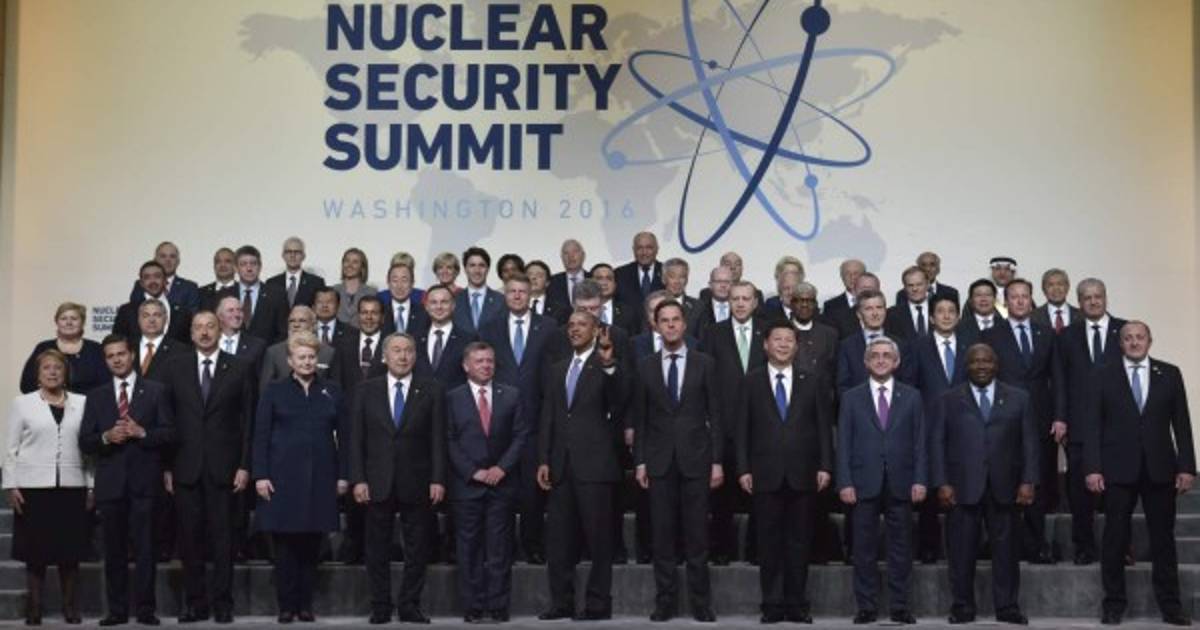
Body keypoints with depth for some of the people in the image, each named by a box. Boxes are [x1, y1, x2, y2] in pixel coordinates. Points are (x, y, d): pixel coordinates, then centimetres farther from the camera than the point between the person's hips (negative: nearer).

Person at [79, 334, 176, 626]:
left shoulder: (156, 391, 7)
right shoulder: (96, 396, 13)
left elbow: (169, 433, 1)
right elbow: (85, 442, 7)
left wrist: (141, 432, -15)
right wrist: (106, 437, -12)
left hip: (143, 481, -2)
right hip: (110, 482, 2)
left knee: (144, 548, -3)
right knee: (114, 550, 6)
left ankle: (145, 609, 1)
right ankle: (117, 610, 12)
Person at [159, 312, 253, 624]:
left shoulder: (238, 369, 3)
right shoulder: (174, 367, 6)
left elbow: (247, 420, 2)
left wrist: (245, 466, -4)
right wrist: (166, 466, 0)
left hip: (223, 467, -1)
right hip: (186, 466, 1)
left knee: (222, 538, 2)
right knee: (190, 537, 4)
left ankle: (222, 602, 9)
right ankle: (195, 602, 12)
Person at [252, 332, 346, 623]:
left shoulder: (332, 391, 10)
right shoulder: (274, 392, 5)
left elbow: (343, 435, 8)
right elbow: (261, 436, 1)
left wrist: (343, 474, 1)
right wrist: (260, 475, -7)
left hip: (320, 478, 1)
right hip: (283, 477, -1)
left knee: (311, 545, 4)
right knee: (285, 545, 0)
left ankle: (305, 603, 13)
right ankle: (286, 605, 8)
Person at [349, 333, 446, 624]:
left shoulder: (431, 391, 4)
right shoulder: (365, 390, 6)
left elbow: (438, 439, 0)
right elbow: (356, 439, 3)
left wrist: (438, 479, -7)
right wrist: (358, 479, -6)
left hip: (416, 484, 0)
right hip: (378, 483, 0)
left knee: (417, 549, 4)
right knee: (377, 549, 5)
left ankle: (409, 605, 14)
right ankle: (380, 607, 14)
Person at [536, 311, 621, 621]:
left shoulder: (606, 366, 0)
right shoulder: (556, 370, 16)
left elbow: (615, 401, -18)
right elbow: (547, 418, 14)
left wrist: (608, 364, -30)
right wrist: (543, 460, 7)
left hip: (594, 463, -5)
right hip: (561, 465, 6)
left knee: (598, 537, -1)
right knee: (560, 538, 8)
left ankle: (598, 604, 6)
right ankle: (561, 602, 15)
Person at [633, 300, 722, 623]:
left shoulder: (704, 363, 3)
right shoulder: (645, 367, 7)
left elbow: (715, 415, 2)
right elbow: (640, 419, 7)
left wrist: (717, 461, -3)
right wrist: (640, 461, 1)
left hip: (695, 459, -1)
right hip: (659, 460, 1)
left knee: (697, 535, 2)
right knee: (662, 535, 3)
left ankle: (701, 602, 9)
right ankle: (665, 601, 10)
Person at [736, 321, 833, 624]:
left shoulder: (810, 382, 9)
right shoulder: (751, 381, 6)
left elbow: (824, 426, 7)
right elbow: (743, 428, 3)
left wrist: (825, 466, -2)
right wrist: (743, 468, -4)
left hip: (802, 474, 1)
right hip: (766, 474, -1)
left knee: (799, 542, 4)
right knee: (769, 542, 2)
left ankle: (797, 604, 11)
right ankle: (772, 604, 8)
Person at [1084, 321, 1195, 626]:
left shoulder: (1169, 374, 7)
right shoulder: (1103, 375, 4)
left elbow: (1181, 423, 6)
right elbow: (1093, 424, 0)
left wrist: (1186, 467, -1)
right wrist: (1093, 468, -8)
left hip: (1159, 469, 1)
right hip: (1118, 469, -1)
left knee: (1163, 537, 5)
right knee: (1115, 538, 3)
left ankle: (1170, 605, 12)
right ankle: (1114, 604, 11)